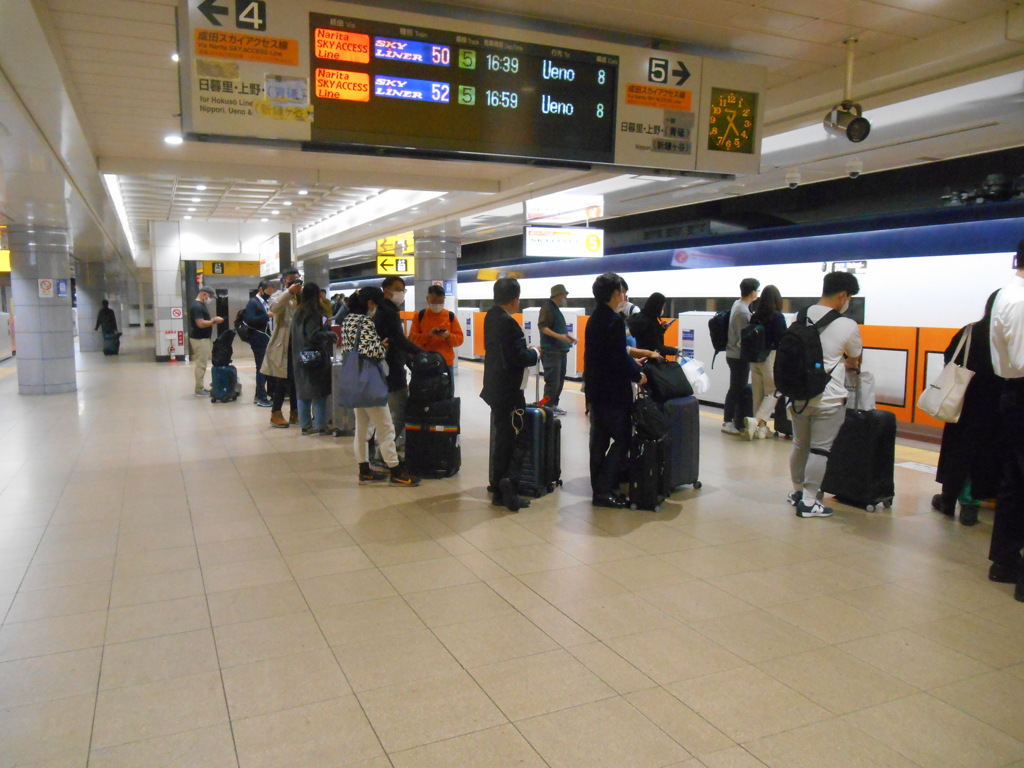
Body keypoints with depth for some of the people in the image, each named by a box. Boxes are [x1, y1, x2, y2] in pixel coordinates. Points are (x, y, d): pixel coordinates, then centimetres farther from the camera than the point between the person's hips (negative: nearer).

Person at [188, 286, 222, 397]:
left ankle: (200, 387, 18)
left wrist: (213, 320, 7)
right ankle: (199, 390, -1)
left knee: (202, 365, 12)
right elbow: (201, 324, -25)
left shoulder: (201, 305, 15)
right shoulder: (197, 306, -17)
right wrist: (214, 321, -16)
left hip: (204, 338, 10)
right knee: (201, 365, -6)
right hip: (200, 340, -10)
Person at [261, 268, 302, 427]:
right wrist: (289, 292, -30)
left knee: (297, 380, 10)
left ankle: (295, 413, 19)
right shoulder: (279, 296, -1)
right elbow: (273, 308, -26)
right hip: (283, 345, -5)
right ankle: (276, 414, 7)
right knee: (282, 381, -3)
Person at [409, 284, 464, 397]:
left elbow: (460, 339, 3)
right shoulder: (420, 315, 3)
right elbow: (412, 339, -2)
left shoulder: (450, 316, 4)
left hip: (446, 363, 1)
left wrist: (448, 336, -17)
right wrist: (428, 335, -18)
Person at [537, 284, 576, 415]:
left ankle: (553, 405, 20)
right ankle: (546, 407, -1)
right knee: (552, 381, -9)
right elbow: (542, 327, -20)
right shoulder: (547, 307, -10)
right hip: (551, 351, -10)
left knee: (560, 381, 12)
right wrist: (559, 336, -27)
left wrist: (568, 336, 15)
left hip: (560, 351, 10)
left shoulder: (557, 309, 17)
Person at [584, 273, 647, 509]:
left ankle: (599, 488, 19)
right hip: (613, 391, -9)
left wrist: (632, 363, 17)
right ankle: (604, 490, -2)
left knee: (599, 439, 13)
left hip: (595, 389, 10)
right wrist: (637, 375, -7)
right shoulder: (615, 320, -18)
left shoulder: (594, 318, 11)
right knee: (622, 439, -2)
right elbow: (620, 357, -21)